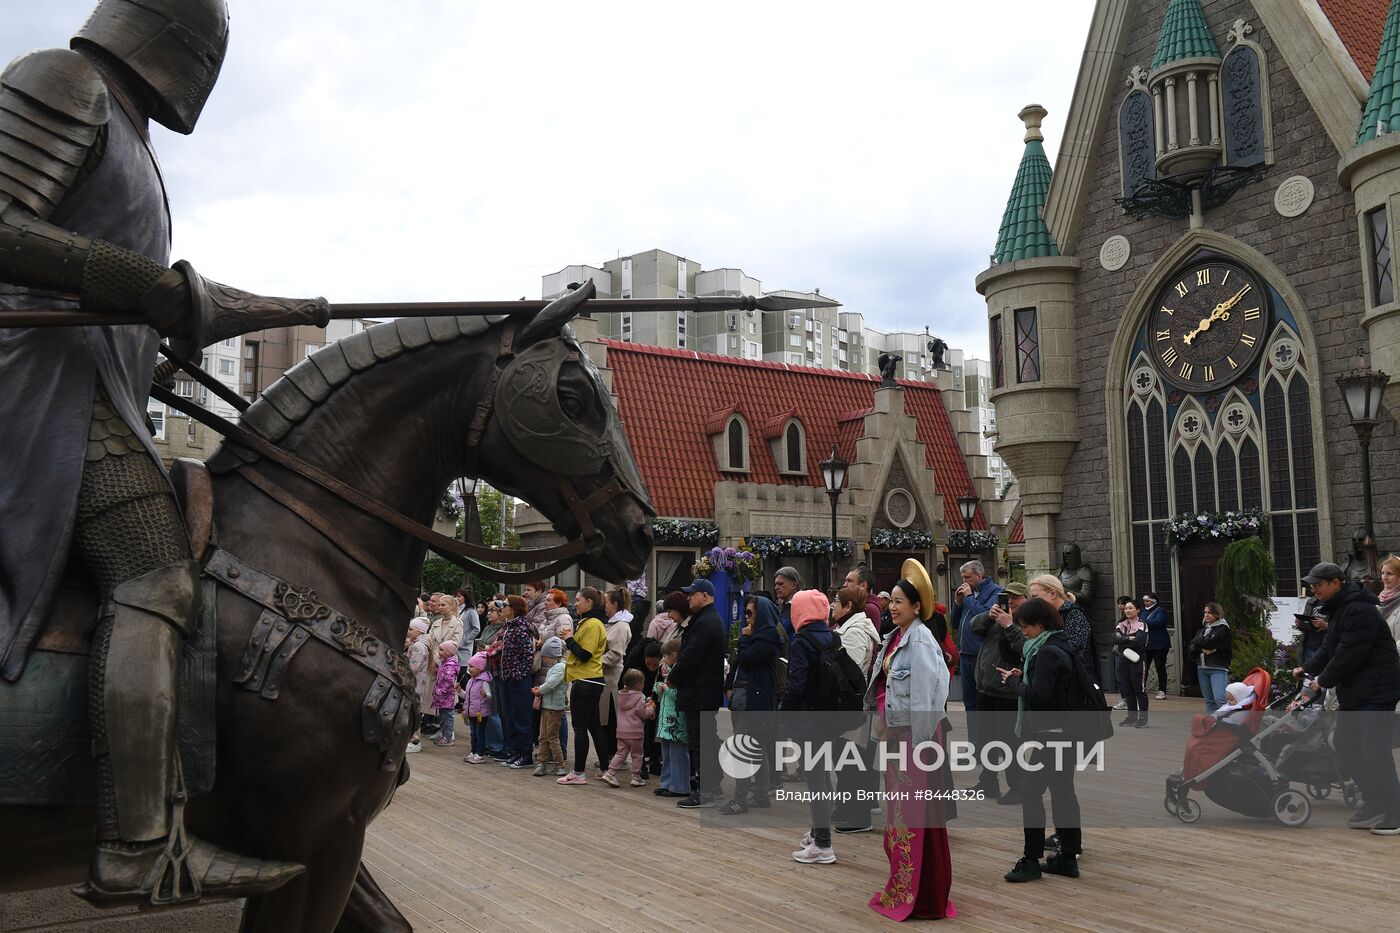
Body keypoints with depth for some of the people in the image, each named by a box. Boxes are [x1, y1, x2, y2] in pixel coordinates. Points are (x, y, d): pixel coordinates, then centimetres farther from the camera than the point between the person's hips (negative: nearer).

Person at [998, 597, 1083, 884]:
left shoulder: (1047, 652, -18)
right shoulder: (1064, 647, 11)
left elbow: (1038, 696, -23)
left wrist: (1014, 681, -8)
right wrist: (1023, 677, 7)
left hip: (1047, 735, -10)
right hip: (1066, 731, 10)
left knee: (1031, 792, -3)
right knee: (1063, 791, 12)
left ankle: (1032, 860, 1)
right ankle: (1069, 857, 18)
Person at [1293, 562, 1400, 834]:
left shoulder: (1360, 611, -20)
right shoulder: (1338, 609, 15)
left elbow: (1349, 654, -23)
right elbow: (1330, 649, 20)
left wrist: (1324, 680, -12)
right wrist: (1307, 669, 10)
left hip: (1377, 691, -11)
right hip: (1353, 690, 11)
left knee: (1374, 749, -11)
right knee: (1344, 743, 12)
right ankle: (1373, 803, 19)